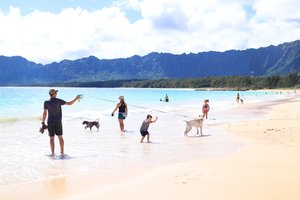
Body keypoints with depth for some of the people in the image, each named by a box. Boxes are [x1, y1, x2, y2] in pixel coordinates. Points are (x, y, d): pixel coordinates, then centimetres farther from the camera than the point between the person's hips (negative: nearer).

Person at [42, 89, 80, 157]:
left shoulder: (46, 102, -7)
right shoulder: (59, 101, -7)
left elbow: (45, 113, -7)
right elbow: (69, 103, 0)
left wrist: (43, 122, 1)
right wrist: (76, 98, 13)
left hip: (50, 122, 0)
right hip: (58, 122, 0)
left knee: (51, 138, 4)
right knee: (60, 137, 9)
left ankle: (52, 153, 2)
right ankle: (62, 152, 10)